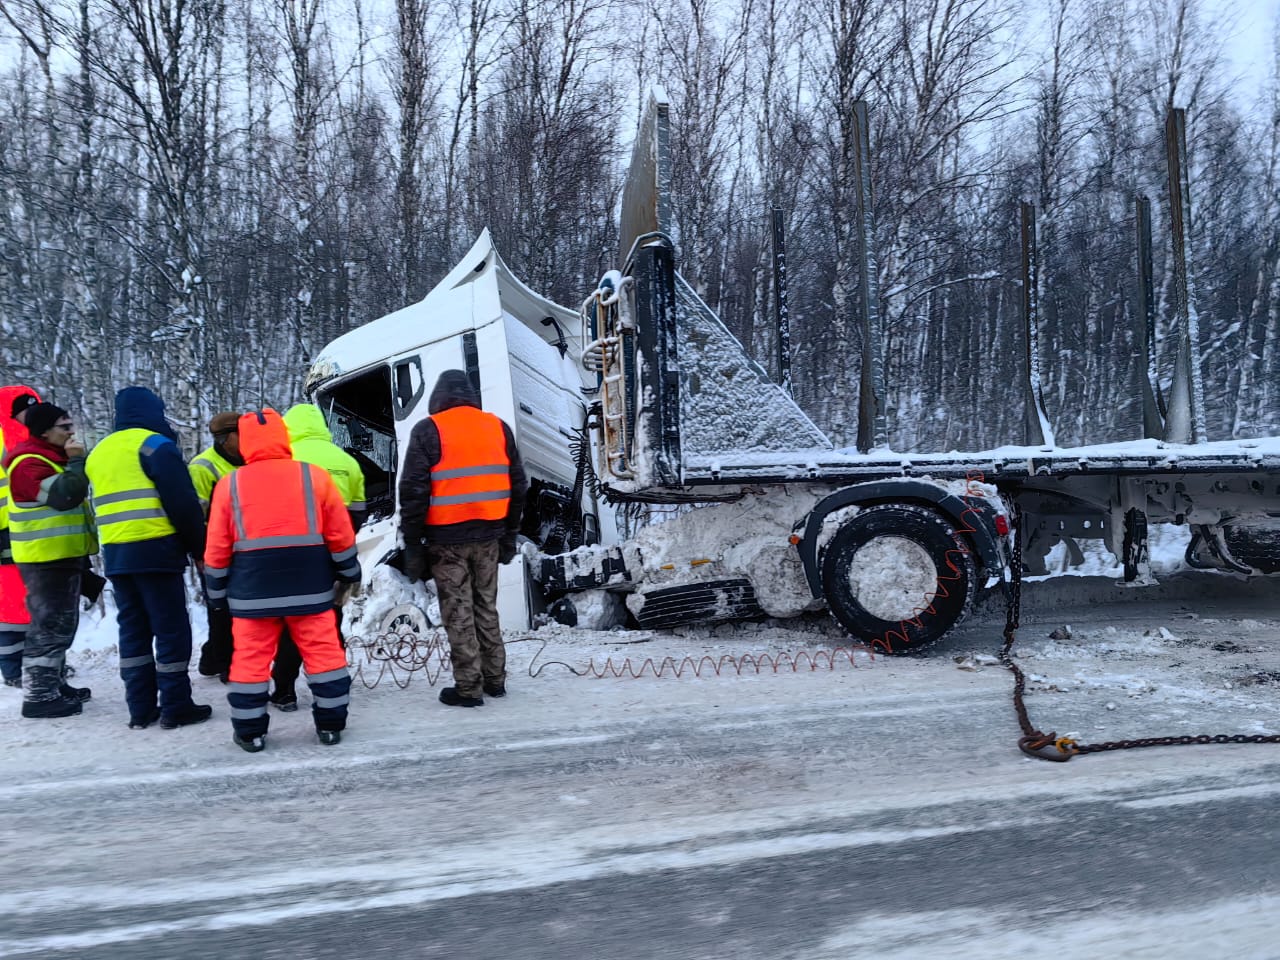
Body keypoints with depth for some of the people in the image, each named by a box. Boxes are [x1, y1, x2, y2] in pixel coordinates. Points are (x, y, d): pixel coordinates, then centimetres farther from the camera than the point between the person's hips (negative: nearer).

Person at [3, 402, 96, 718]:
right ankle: (38, 696, -5)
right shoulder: (28, 463, -14)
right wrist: (77, 461, -19)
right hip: (46, 559, -10)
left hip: (64, 556, 10)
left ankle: (54, 685, 26)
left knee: (60, 624, 16)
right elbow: (64, 496, -28)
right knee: (50, 625, -10)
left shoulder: (53, 458, 18)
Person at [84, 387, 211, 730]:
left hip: (115, 555, 7)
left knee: (133, 630, 12)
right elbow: (183, 503, -11)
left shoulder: (99, 453, 19)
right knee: (171, 630, -1)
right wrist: (200, 548, -6)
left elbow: (105, 505, 23)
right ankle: (175, 707, 2)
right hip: (155, 551, -7)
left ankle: (141, 709, 15)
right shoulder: (154, 444, -6)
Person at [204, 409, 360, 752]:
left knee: (251, 657, 9)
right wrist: (349, 571, 15)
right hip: (309, 585, 0)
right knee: (323, 651, 8)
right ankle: (330, 723, 13)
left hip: (253, 588, 0)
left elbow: (217, 548, 4)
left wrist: (217, 590, 15)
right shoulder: (315, 476, -2)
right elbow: (340, 534, 2)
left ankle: (250, 731, 14)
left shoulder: (229, 485, 0)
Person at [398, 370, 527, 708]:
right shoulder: (498, 427, 8)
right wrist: (510, 534, 18)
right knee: (486, 608, 15)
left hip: (447, 538, -4)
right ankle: (494, 680, 22)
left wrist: (412, 543, -3)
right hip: (488, 535, 4)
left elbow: (414, 491, -9)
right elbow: (518, 486, 11)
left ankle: (468, 687, 6)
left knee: (458, 613, 2)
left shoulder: (428, 431, -5)